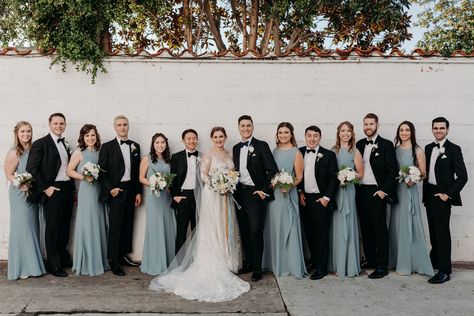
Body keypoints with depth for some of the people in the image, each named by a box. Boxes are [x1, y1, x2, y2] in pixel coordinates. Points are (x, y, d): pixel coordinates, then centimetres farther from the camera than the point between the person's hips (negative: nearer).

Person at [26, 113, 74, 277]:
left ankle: (63, 257, 30)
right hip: (52, 191, -6)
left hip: (67, 189, 6)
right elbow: (31, 169, -12)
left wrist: (73, 190, 12)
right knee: (52, 229, 2)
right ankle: (54, 265, 12)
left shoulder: (65, 144, 14)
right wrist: (45, 188, -14)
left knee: (65, 227, 14)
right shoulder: (40, 144, -7)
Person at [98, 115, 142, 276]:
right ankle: (113, 261, 4)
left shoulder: (135, 146, 10)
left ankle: (123, 255, 23)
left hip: (131, 190, 5)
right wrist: (110, 189, -12)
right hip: (116, 191, -4)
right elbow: (101, 171, -4)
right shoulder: (107, 147, -2)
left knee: (128, 224, 10)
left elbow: (137, 171, 11)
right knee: (115, 226, -4)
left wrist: (138, 192, 7)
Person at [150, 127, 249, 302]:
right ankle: (212, 267, 4)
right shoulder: (208, 154, -6)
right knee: (212, 228, -2)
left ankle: (225, 261, 23)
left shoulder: (228, 154, 13)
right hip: (212, 195, -7)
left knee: (225, 227, 12)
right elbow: (203, 174, -12)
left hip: (225, 195, 7)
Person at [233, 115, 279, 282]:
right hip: (240, 194, 6)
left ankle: (257, 268, 7)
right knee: (244, 232, 12)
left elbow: (272, 170, -9)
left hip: (255, 193, -6)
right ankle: (248, 263, 25)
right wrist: (234, 189, 5)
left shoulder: (261, 146, -5)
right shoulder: (236, 148, 13)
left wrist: (264, 190, -12)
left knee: (255, 232, -5)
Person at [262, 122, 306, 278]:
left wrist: (289, 186, -23)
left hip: (287, 195, -6)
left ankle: (292, 265, 9)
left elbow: (299, 177, -7)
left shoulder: (296, 153, -5)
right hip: (273, 193, 6)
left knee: (288, 229, -2)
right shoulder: (275, 151, 12)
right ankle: (276, 264, 24)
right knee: (274, 229, 11)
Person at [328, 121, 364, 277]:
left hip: (347, 190, -4)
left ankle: (349, 265, 9)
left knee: (345, 227, -2)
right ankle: (336, 263, 18)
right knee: (335, 227, 7)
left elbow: (360, 174, 1)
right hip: (333, 190, 4)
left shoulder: (355, 152, 0)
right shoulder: (333, 151, 10)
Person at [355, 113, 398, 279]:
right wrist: (355, 187, 3)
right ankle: (370, 260, 23)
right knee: (366, 228, 11)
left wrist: (384, 191, -12)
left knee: (380, 229, -2)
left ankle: (382, 266, 4)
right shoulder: (359, 144, 11)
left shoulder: (386, 145, -4)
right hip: (361, 192, 5)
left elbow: (393, 170, -7)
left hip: (377, 192, -5)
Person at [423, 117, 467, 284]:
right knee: (433, 232, 14)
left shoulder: (454, 149, -6)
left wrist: (448, 194, -13)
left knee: (442, 232, -4)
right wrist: (425, 194, 8)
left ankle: (444, 271, 3)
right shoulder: (428, 148, 11)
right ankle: (435, 262, 28)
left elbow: (462, 176, -9)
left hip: (442, 196, -6)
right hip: (429, 195, 6)